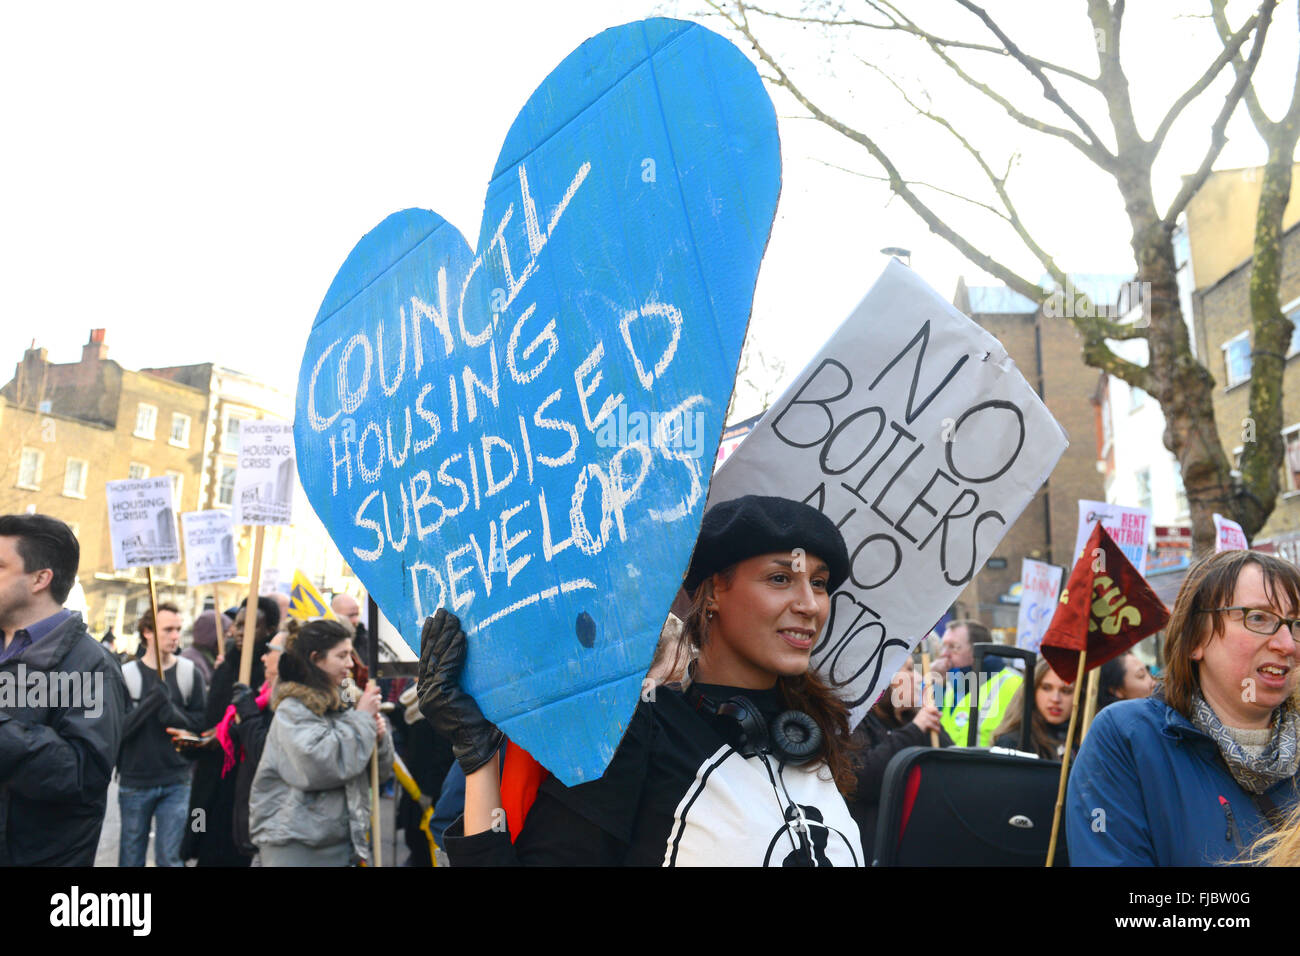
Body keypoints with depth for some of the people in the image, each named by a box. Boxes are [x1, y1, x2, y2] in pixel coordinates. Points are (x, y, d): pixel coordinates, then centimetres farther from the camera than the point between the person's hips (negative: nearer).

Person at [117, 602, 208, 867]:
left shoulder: (191, 673, 0)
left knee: (169, 857, 0)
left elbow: (201, 724, -2)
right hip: (134, 782, 0)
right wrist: (152, 702, -26)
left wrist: (173, 713, -20)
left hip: (176, 782, 0)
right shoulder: (126, 675, -4)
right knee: (131, 857, 13)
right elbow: (119, 729, -12)